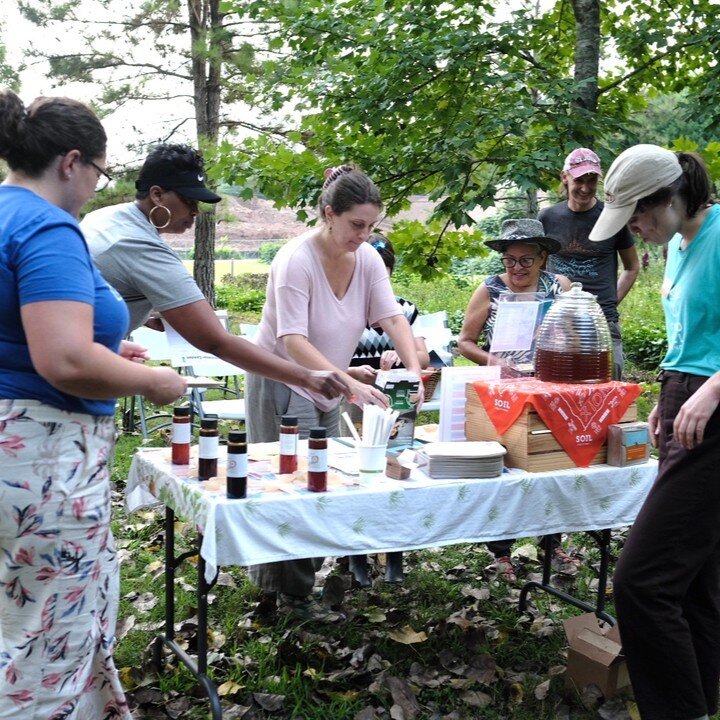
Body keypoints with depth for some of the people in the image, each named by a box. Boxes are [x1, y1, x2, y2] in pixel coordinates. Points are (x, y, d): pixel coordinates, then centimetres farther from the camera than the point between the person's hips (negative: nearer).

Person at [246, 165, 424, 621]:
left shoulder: (367, 259, -5)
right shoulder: (296, 260, -25)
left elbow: (392, 317, -11)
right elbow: (293, 341, -32)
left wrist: (415, 369, -28)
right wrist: (350, 383, -41)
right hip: (283, 383, -7)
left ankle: (274, 578, 28)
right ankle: (294, 596, 7)